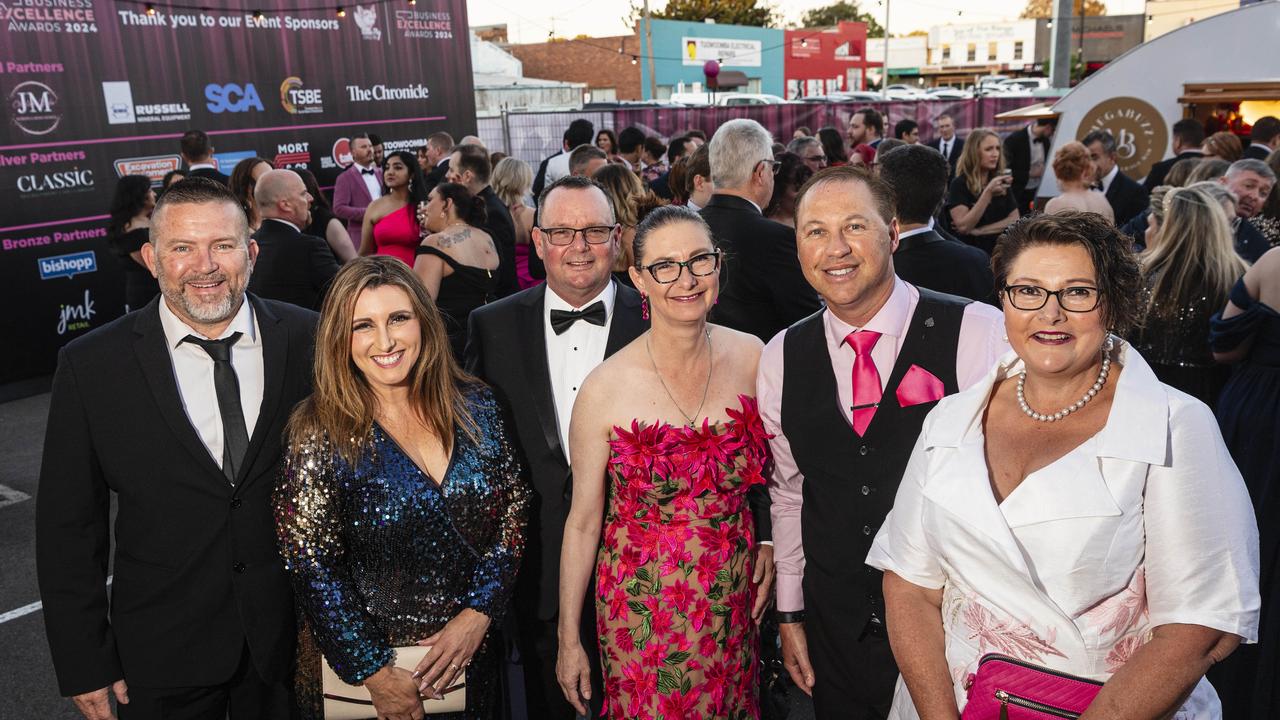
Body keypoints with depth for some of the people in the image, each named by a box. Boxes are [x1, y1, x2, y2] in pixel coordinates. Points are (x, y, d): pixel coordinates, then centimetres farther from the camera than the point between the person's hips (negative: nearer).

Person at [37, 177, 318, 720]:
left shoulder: (310, 340, -8)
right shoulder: (91, 366, -9)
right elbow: (67, 526, -4)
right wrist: (84, 664, -4)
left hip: (296, 637, 1)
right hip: (163, 658, 0)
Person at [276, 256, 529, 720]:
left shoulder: (474, 405, -6)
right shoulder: (322, 432, -14)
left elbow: (512, 517, -2)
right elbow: (311, 566, -13)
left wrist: (477, 615, -11)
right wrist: (374, 672, -13)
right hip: (360, 665, -3)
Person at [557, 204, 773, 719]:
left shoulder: (752, 357, -7)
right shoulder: (606, 387, -16)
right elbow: (583, 521, -8)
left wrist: (768, 542, -2)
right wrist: (568, 639, -2)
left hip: (733, 598, 3)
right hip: (643, 607, -2)